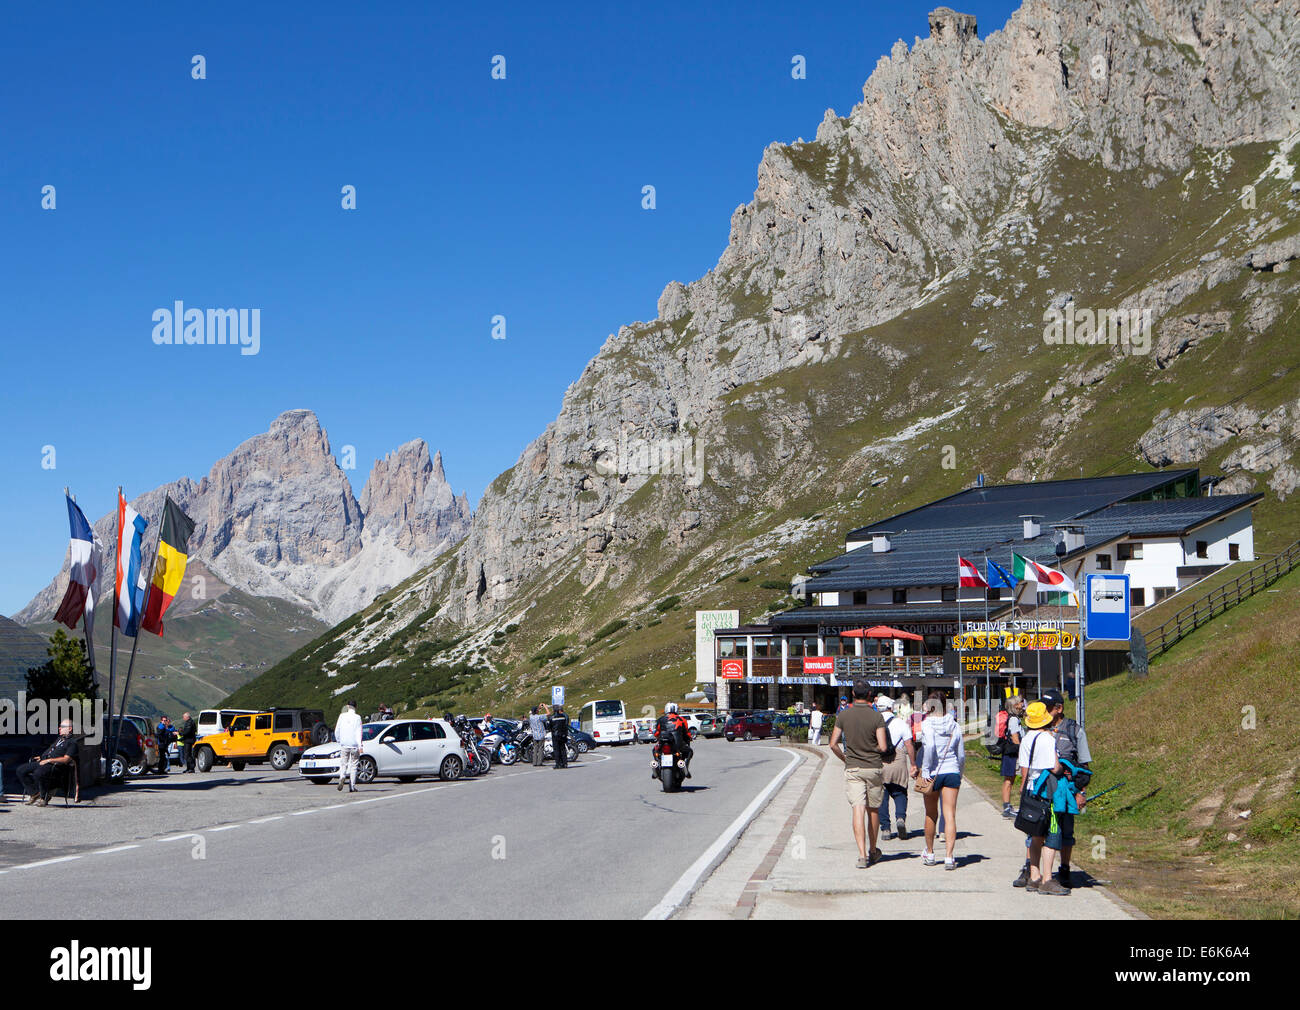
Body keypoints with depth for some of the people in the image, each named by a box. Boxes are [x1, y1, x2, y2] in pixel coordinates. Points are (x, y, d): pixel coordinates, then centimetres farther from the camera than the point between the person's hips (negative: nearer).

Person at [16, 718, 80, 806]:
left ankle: (44, 797, -14)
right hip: (42, 762, 9)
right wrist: (42, 757, 14)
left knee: (38, 773, -37)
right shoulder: (59, 739, 28)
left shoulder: (72, 742, -2)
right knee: (21, 770, -5)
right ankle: (34, 793, 0)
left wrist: (49, 760, -17)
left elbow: (66, 759, -13)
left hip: (55, 766, -9)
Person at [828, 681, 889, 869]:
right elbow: (883, 747, -12)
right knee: (873, 810, 15)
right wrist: (872, 750, 9)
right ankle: (873, 851, 28)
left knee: (858, 810, -6)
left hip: (852, 769, 0)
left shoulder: (843, 715, -2)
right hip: (874, 768, 0)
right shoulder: (876, 716, -8)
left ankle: (862, 855, -18)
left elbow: (833, 744, 0)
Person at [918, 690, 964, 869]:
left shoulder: (927, 725, -9)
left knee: (931, 814, 15)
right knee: (950, 815, -1)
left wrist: (925, 771, -18)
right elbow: (961, 755, 8)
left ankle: (929, 853, 29)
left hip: (933, 773, -2)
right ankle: (949, 856, -10)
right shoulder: (955, 725, 3)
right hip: (952, 772, 2)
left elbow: (929, 747, -25)